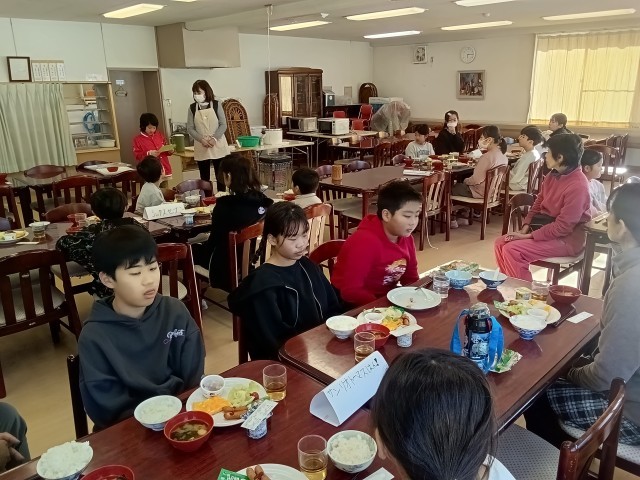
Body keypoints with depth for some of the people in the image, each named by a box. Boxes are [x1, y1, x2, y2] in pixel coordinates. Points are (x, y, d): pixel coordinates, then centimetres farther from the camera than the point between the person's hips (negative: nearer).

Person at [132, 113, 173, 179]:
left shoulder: (159, 134, 11)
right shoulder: (137, 139, -1)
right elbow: (137, 156, -6)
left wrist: (170, 150, -6)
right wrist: (149, 154, -20)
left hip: (164, 169, 5)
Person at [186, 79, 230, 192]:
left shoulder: (216, 104, -1)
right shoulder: (192, 108, 3)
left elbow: (223, 125, -3)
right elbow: (190, 128, 2)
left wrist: (214, 138, -17)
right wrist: (202, 139, -14)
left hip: (218, 146, -1)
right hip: (201, 148, 1)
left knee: (220, 177, 3)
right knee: (204, 178, 6)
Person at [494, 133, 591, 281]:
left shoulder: (578, 186, -24)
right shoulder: (553, 175, 4)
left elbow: (563, 226, -25)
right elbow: (539, 203, 12)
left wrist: (530, 236, -21)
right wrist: (526, 227, -2)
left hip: (567, 238, -9)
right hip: (545, 227, 9)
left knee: (512, 250, -23)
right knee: (500, 243, -4)